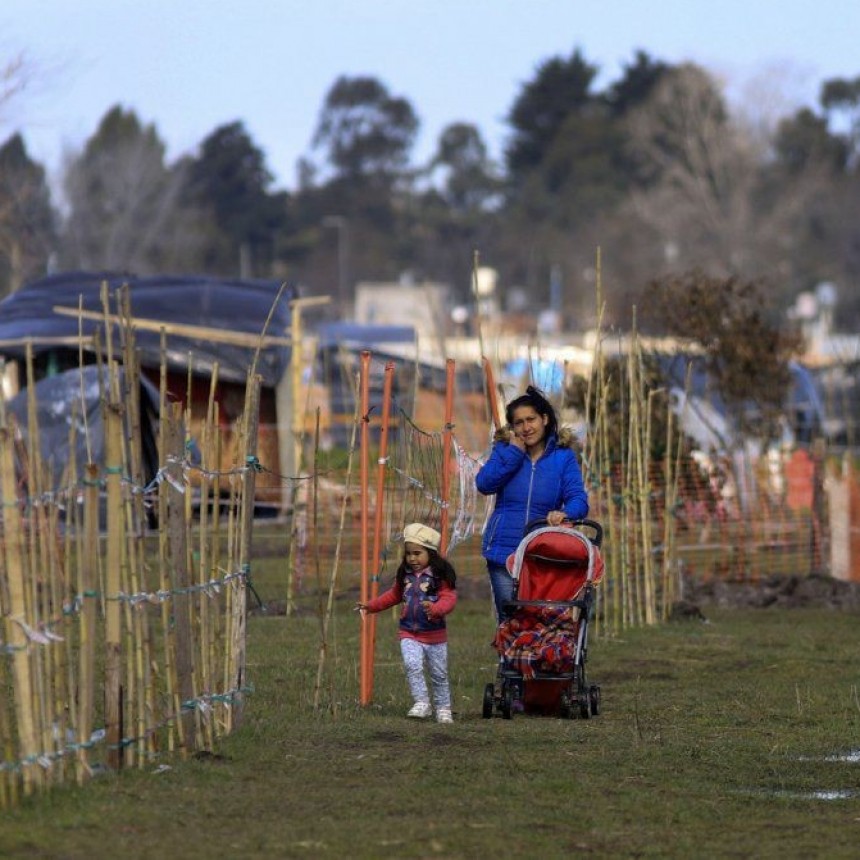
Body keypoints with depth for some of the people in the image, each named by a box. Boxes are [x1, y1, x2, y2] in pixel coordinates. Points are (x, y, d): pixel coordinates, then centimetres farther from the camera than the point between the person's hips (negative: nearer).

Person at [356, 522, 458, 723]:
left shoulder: (440, 576, -11)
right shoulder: (405, 575, 7)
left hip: (435, 634, -3)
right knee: (412, 666, -20)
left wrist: (435, 609, -42)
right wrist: (371, 605, 17)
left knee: (439, 674, 9)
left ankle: (443, 708, 24)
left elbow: (449, 599, -21)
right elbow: (394, 595, 22)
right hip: (409, 634, 3)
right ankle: (421, 703, -13)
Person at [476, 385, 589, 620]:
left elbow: (578, 500, -6)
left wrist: (565, 513, -29)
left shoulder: (563, 456, 3)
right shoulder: (505, 449, 6)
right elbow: (484, 484, -10)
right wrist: (514, 452, -13)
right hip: (504, 553, 0)